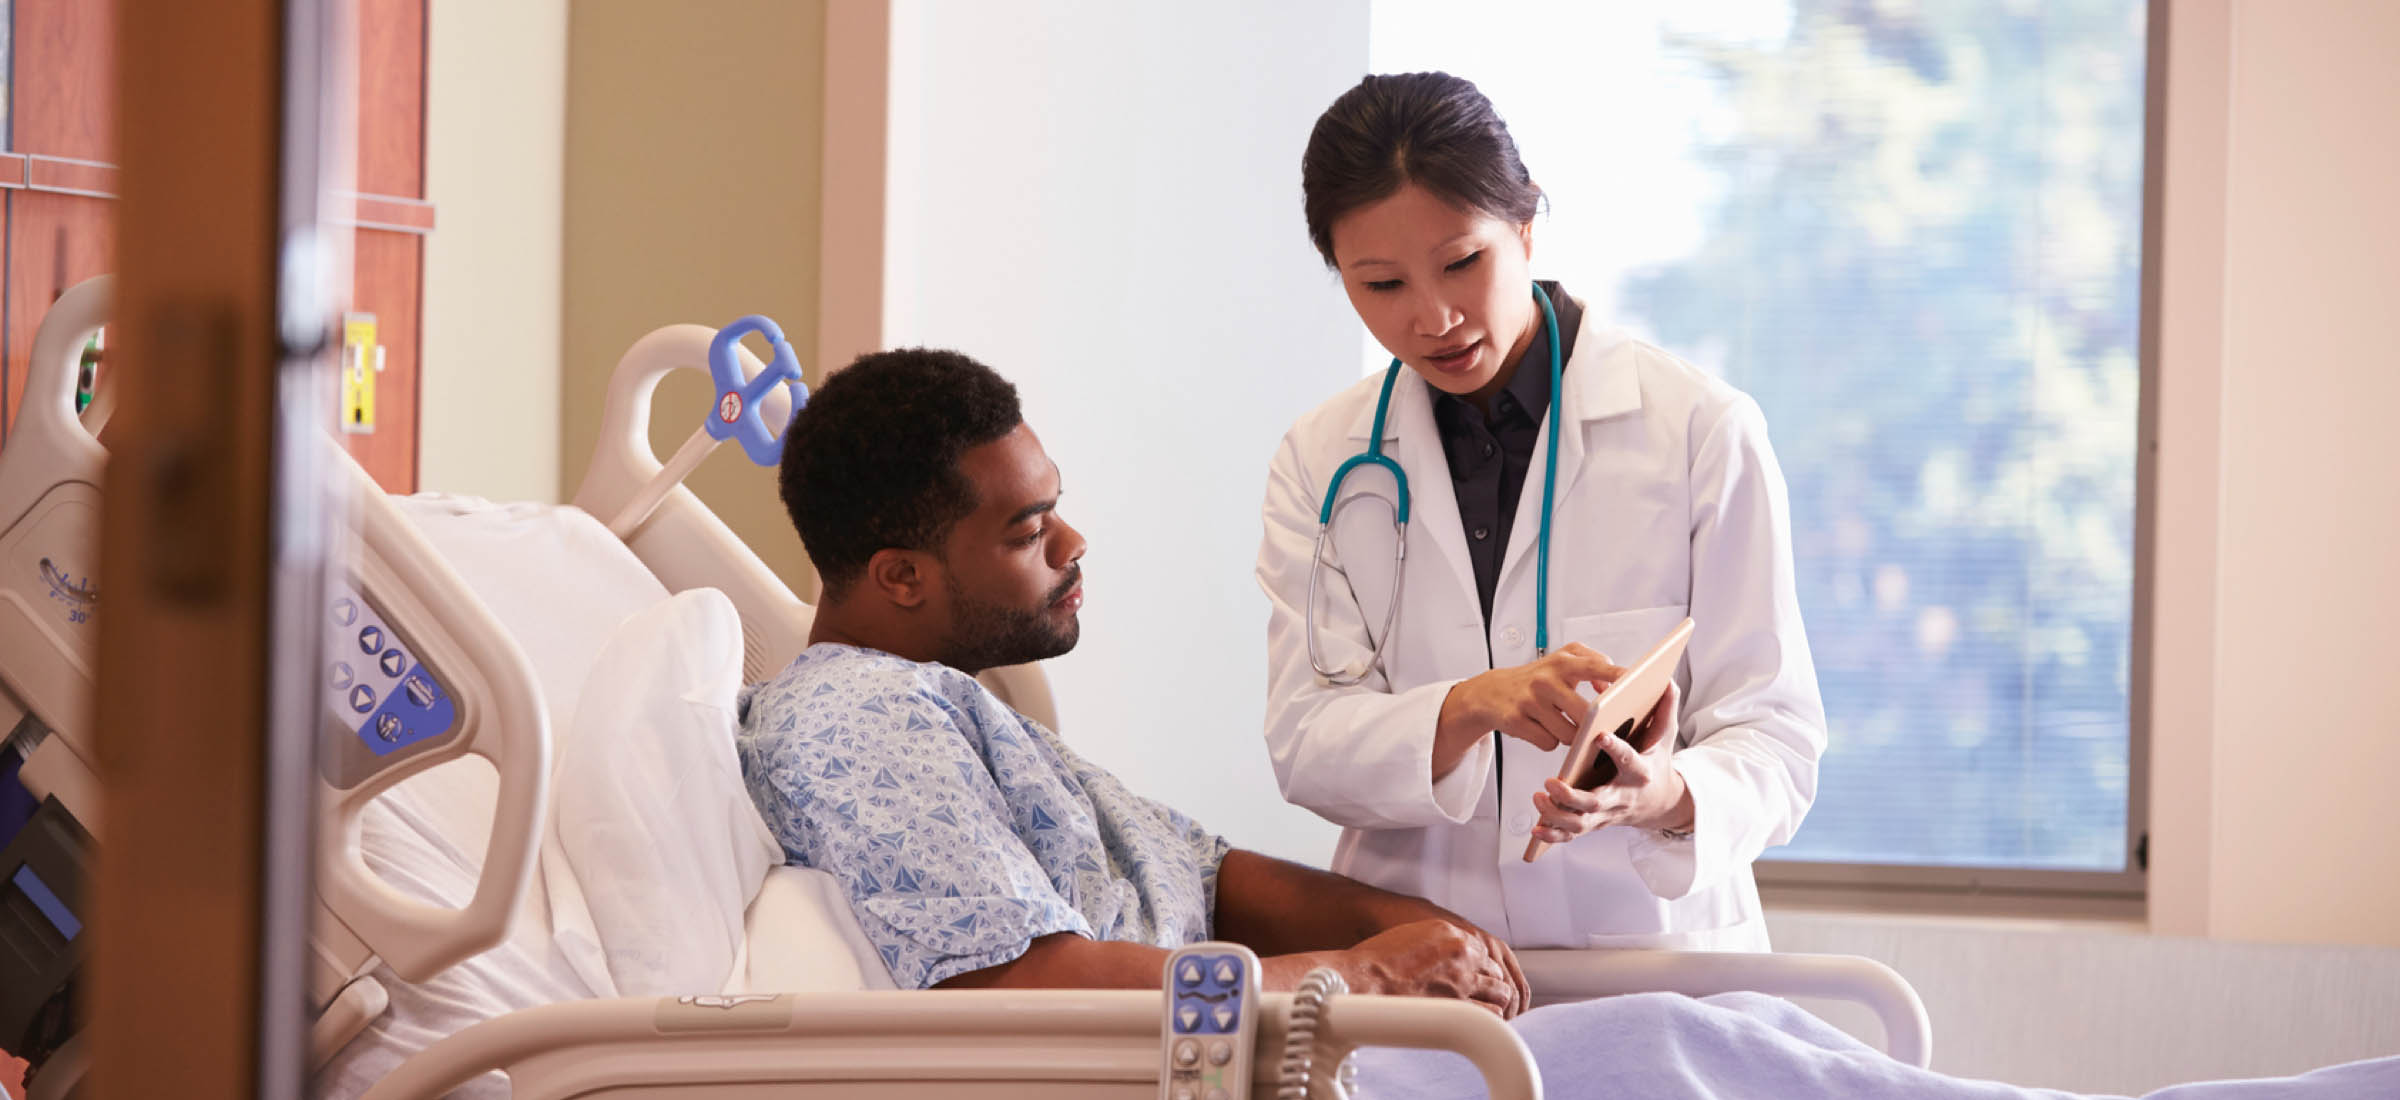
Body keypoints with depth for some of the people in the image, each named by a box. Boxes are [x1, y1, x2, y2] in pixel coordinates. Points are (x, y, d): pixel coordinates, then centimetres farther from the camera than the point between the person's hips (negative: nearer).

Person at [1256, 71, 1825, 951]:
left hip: (1645, 946, -2)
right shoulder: (1321, 464, 10)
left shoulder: (1702, 431, 2)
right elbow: (1306, 747, 0)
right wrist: (1472, 707, -20)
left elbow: (1774, 742, 0)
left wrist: (1670, 798, -22)